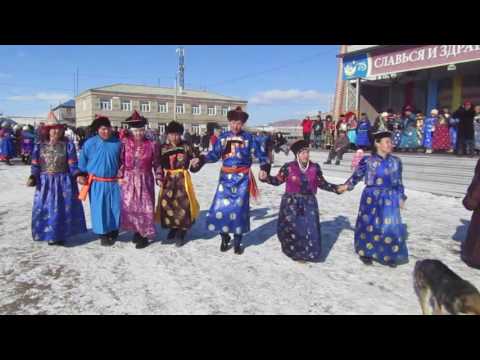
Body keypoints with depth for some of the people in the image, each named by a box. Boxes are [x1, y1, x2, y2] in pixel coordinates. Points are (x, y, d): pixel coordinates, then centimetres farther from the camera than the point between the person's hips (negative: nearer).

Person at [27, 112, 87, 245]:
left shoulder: (68, 145, -3)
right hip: (45, 182, 2)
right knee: (45, 208, 4)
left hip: (64, 182, -1)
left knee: (64, 208, 5)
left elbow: (72, 165, -5)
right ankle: (50, 235, 19)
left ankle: (61, 235, 19)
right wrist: (33, 177, -11)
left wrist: (78, 175, -21)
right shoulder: (39, 145, 2)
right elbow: (35, 164, 4)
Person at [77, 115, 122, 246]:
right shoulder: (89, 143, -3)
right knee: (99, 209, 3)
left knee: (115, 208, 6)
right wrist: (81, 175, 2)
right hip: (97, 183, -1)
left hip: (113, 182, 1)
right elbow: (82, 162, 8)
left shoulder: (117, 143, -1)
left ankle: (113, 232, 26)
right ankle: (103, 234, 18)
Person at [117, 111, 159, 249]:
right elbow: (121, 161, 3)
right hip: (129, 180, 2)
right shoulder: (125, 142, -2)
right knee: (129, 206, 7)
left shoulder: (151, 144, -5)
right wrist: (120, 176, -2)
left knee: (145, 207, 1)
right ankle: (137, 231, 26)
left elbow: (156, 163, 1)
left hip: (145, 180, -2)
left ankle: (144, 235, 14)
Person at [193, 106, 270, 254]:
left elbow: (261, 154, 2)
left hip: (242, 178, -2)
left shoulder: (249, 138, -2)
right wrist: (201, 159, -8)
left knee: (239, 208, 1)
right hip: (226, 177, 2)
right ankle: (224, 238, 22)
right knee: (221, 207, -1)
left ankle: (237, 242, 19)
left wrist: (264, 168, -12)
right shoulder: (223, 137, 3)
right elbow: (214, 155, 5)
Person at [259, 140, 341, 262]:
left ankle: (308, 253, 26)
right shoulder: (288, 167, -9)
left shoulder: (315, 167, -1)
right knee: (291, 228, 2)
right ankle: (294, 251, 26)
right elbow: (277, 180, 0)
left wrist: (336, 188, 3)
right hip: (291, 202, -2)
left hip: (309, 203, 2)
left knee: (310, 229, 4)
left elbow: (322, 183, 10)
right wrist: (265, 178, -15)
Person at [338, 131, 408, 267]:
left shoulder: (395, 161, 4)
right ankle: (366, 253, 24)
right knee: (369, 225, 6)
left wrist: (401, 197, 8)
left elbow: (399, 182, 10)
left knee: (391, 227, 2)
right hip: (372, 198, -2)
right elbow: (357, 176, 2)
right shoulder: (367, 161, -6)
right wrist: (347, 185, -7)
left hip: (389, 199, 3)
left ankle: (389, 256, 20)